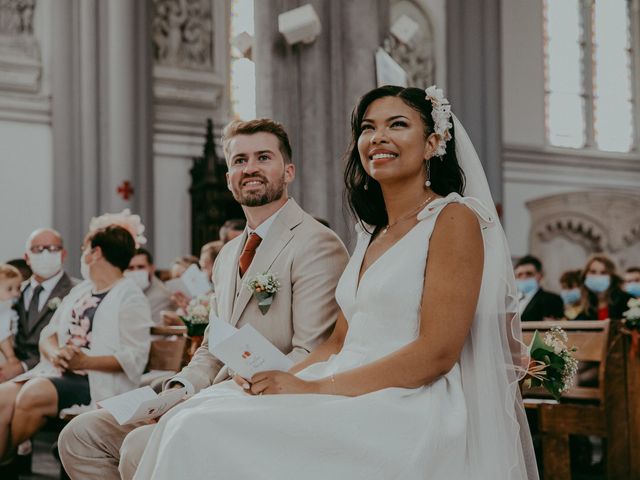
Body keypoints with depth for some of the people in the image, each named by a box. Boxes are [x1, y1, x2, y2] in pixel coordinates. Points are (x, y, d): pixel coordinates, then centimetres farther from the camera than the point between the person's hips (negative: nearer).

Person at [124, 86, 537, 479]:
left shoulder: (455, 219, -4)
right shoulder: (373, 234, 21)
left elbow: (437, 353, -13)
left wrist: (313, 388, -16)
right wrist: (283, 381, -3)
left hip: (413, 416, -7)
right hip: (358, 405, 7)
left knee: (202, 435, -23)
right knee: (195, 420, -13)